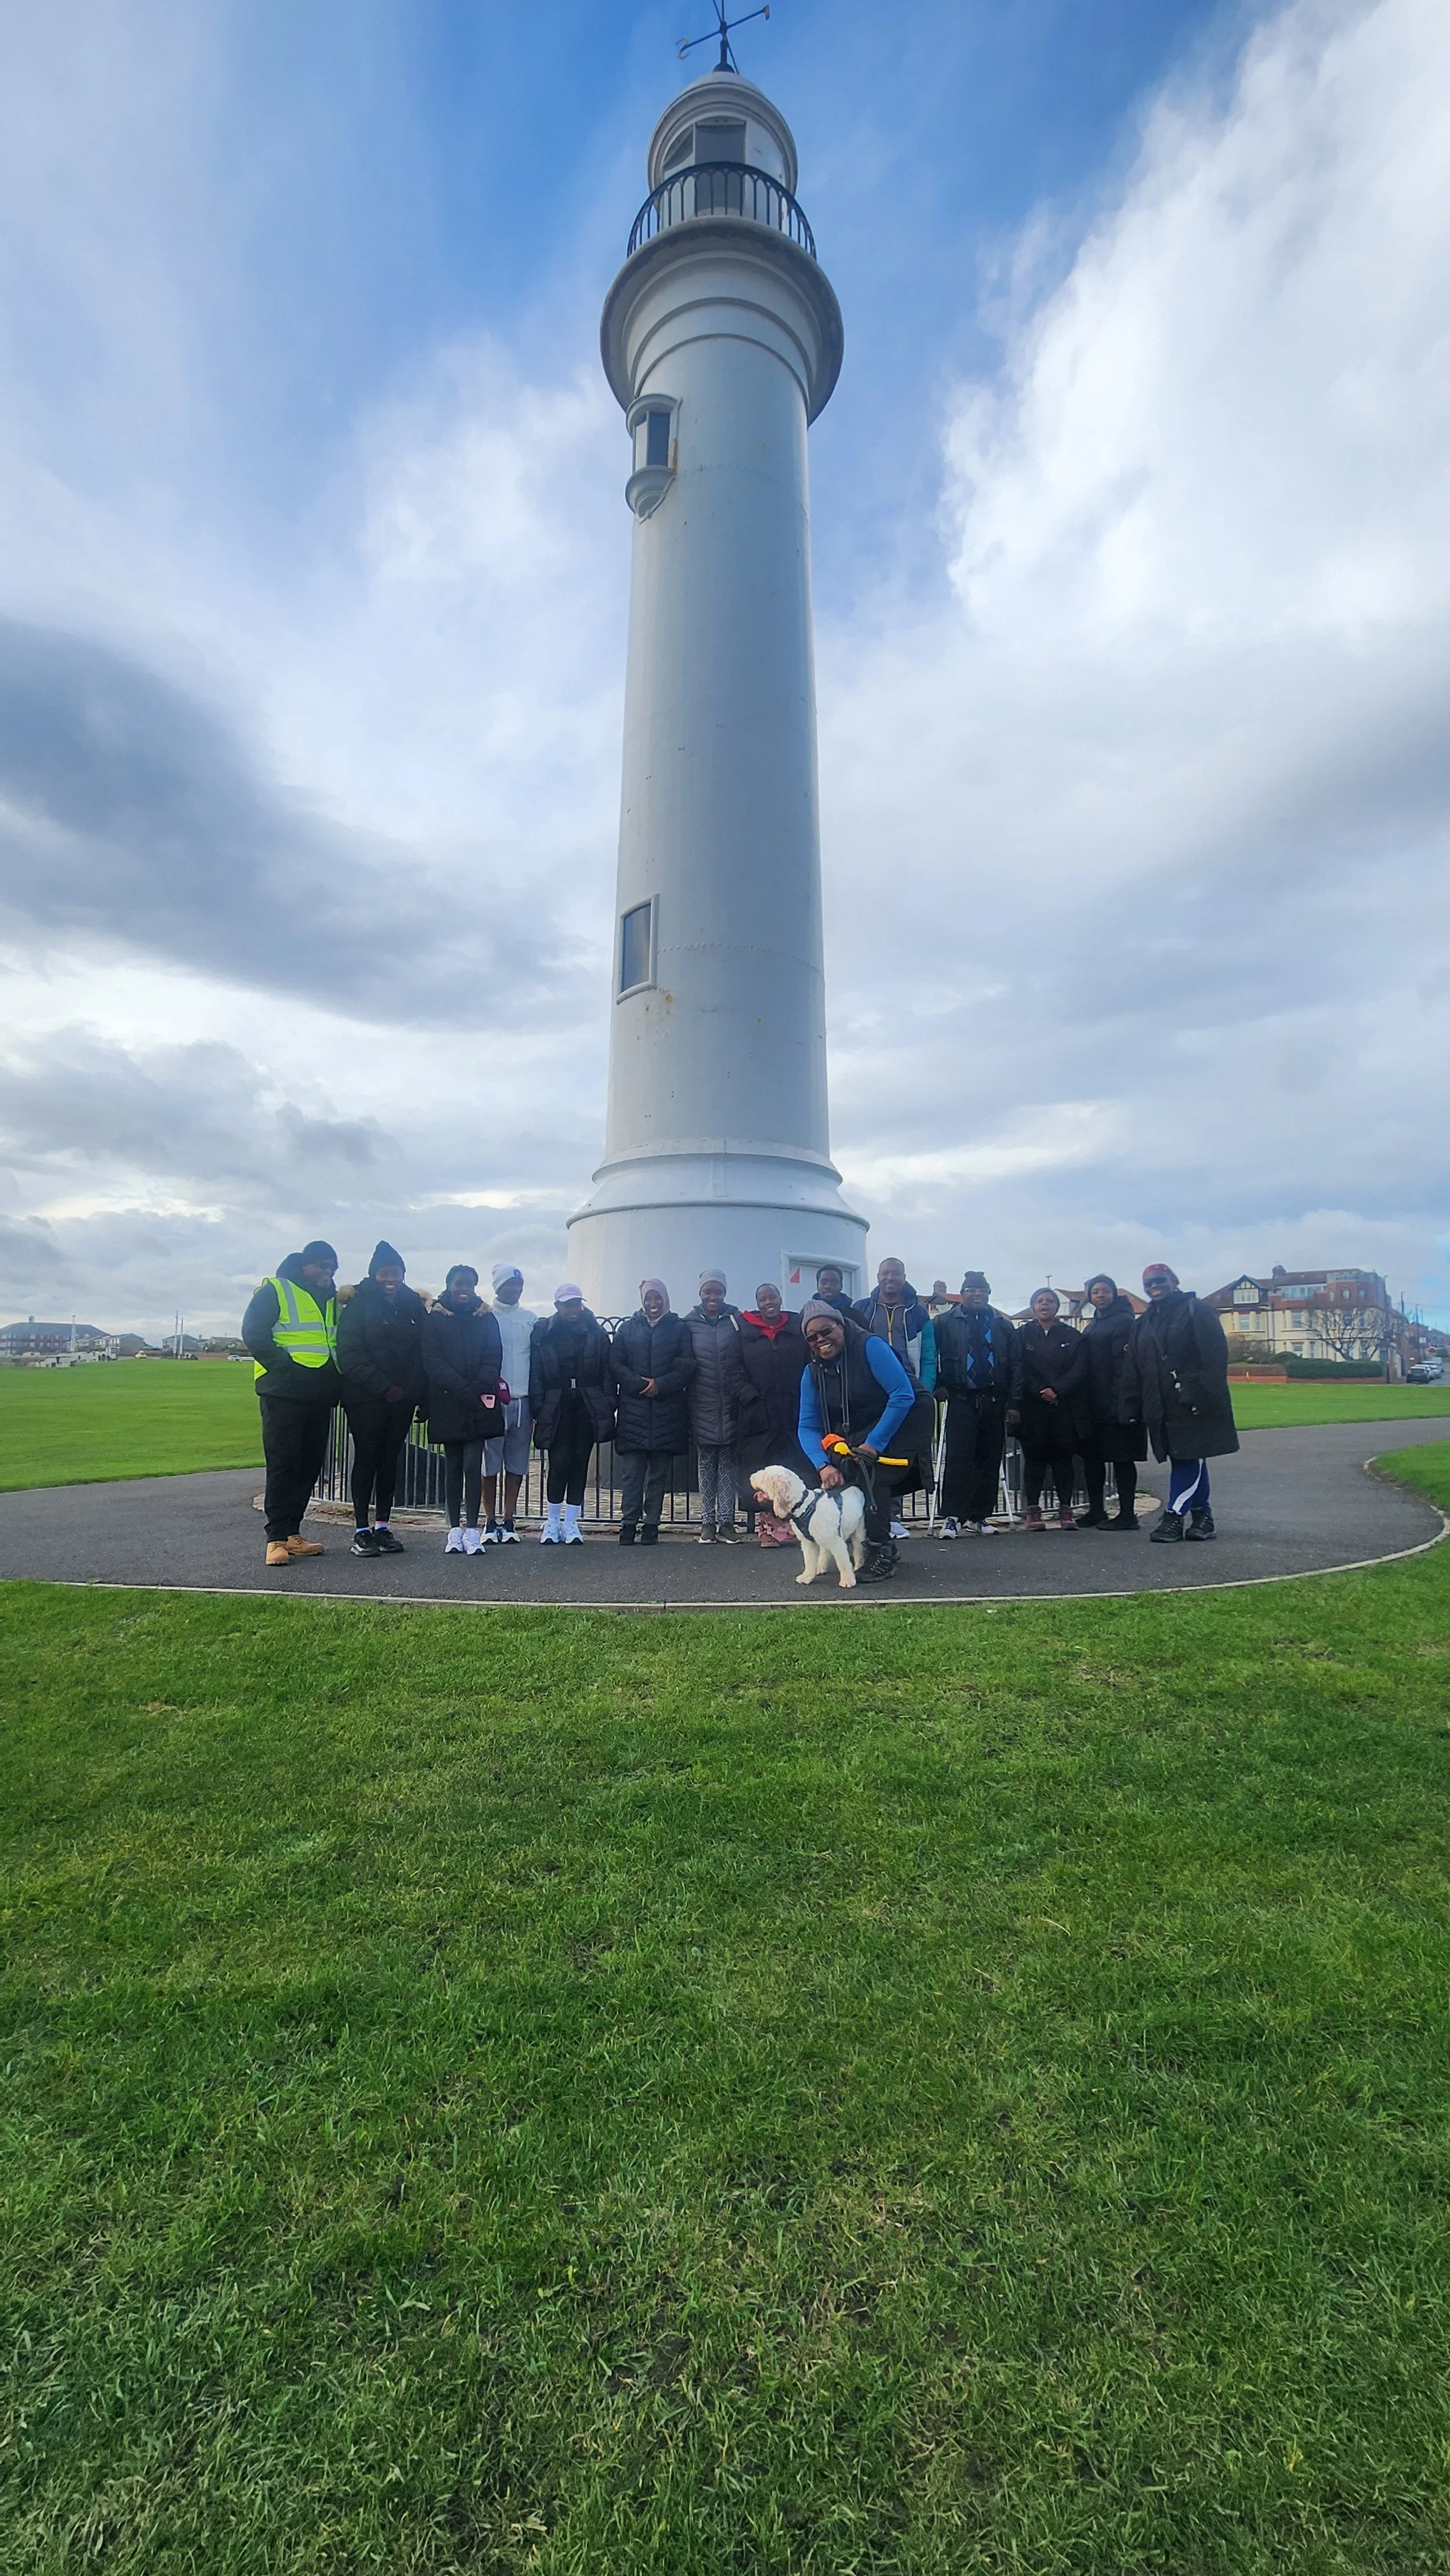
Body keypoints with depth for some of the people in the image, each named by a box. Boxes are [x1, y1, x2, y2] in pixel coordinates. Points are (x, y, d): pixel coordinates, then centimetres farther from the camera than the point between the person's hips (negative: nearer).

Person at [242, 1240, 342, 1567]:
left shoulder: (332, 1299, 19)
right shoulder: (275, 1290, -1)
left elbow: (341, 1341, 24)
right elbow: (253, 1332, -10)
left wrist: (335, 1381, 9)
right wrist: (284, 1367, -16)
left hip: (321, 1397, 7)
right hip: (284, 1394, -7)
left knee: (310, 1466, 7)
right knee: (283, 1465, -6)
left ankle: (292, 1532, 16)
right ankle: (277, 1539, -1)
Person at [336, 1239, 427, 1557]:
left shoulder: (414, 1305, 10)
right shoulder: (358, 1305, -2)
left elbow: (423, 1351, 9)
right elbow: (350, 1354, -10)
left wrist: (417, 1391, -1)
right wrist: (384, 1388, -15)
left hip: (402, 1398, 4)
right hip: (365, 1397, -4)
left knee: (391, 1460, 8)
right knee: (366, 1459, 0)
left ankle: (383, 1527, 16)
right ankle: (361, 1531, 6)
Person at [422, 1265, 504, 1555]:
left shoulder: (487, 1318, 8)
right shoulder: (435, 1319, 5)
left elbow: (494, 1358, 2)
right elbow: (434, 1362, -4)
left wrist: (478, 1389, -14)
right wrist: (463, 1390, -16)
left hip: (479, 1404, 0)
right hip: (448, 1404, 0)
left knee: (473, 1465, -8)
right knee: (453, 1466, 8)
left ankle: (472, 1530, -4)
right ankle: (455, 1529, 14)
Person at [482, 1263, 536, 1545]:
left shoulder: (531, 1319, 12)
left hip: (522, 1400, 4)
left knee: (517, 1464, 7)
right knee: (490, 1463, 1)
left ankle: (508, 1522, 16)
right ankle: (490, 1522, 11)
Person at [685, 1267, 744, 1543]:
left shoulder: (736, 1320, 6)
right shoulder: (690, 1323, 6)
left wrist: (743, 1394, -4)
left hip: (730, 1404, 0)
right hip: (702, 1405, 0)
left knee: (727, 1462, 2)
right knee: (706, 1463, 6)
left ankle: (726, 1521, 6)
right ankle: (708, 1522, 11)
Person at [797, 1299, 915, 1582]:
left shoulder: (870, 1347, -21)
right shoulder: (813, 1372, -2)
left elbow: (903, 1395, -26)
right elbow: (808, 1427, -7)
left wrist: (874, 1444, -27)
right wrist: (823, 1465, -26)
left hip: (896, 1425, -7)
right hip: (856, 1435, 7)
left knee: (867, 1474, -28)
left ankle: (881, 1554, -13)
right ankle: (883, 1547, 12)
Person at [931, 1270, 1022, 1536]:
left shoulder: (1004, 1325, 12)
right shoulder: (945, 1322, 4)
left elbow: (1016, 1365, 7)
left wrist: (1014, 1403, 0)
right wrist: (939, 1385, -10)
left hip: (995, 1401, 3)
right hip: (961, 1400, -3)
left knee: (990, 1460, 6)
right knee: (959, 1458, -9)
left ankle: (980, 1517, 15)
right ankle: (953, 1516, -5)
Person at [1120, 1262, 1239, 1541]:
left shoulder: (1196, 1311, 0)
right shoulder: (1144, 1324, 18)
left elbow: (1215, 1356, -9)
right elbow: (1132, 1371, 15)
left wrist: (1209, 1397, -18)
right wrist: (1128, 1408, 8)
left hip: (1192, 1402, -6)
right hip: (1162, 1406, 6)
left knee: (1188, 1460, -7)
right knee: (1190, 1462, 10)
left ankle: (1174, 1516, -5)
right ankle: (1201, 1516, 18)